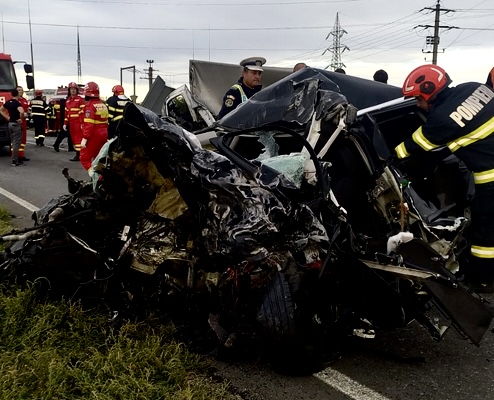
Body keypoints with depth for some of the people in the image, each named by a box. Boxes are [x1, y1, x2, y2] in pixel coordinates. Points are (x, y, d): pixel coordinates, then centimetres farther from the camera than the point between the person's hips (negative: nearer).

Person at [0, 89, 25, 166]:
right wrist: (21, 119, -18)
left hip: (10, 124, 8)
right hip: (16, 124, -8)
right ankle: (15, 161, -3)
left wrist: (7, 117, 15)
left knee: (13, 143, 15)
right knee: (16, 143, -4)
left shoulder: (8, 102, 8)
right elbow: (21, 112, -35)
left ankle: (16, 159, 22)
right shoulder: (17, 103, -16)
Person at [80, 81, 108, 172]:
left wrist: (84, 138, -20)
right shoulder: (103, 105, 10)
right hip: (103, 134, 8)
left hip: (94, 135, -8)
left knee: (85, 158, -1)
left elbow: (88, 124, -21)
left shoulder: (90, 105, -13)